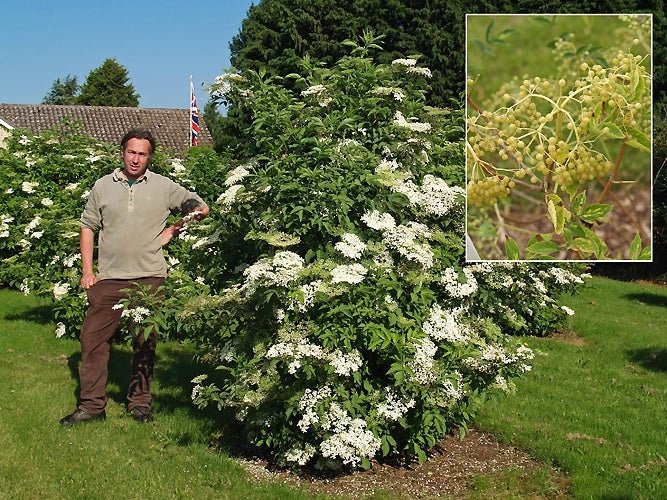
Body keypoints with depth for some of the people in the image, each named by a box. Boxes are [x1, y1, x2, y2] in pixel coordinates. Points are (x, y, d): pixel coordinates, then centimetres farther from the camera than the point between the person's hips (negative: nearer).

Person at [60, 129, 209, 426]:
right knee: (92, 338, 0)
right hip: (108, 278, 1)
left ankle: (140, 403, 20)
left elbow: (200, 207, 14)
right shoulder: (103, 186, 8)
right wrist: (87, 271, 5)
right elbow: (88, 227, 12)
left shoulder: (164, 187, 5)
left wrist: (173, 229, 3)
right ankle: (92, 406, 10)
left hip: (149, 278, -1)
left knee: (145, 343, 7)